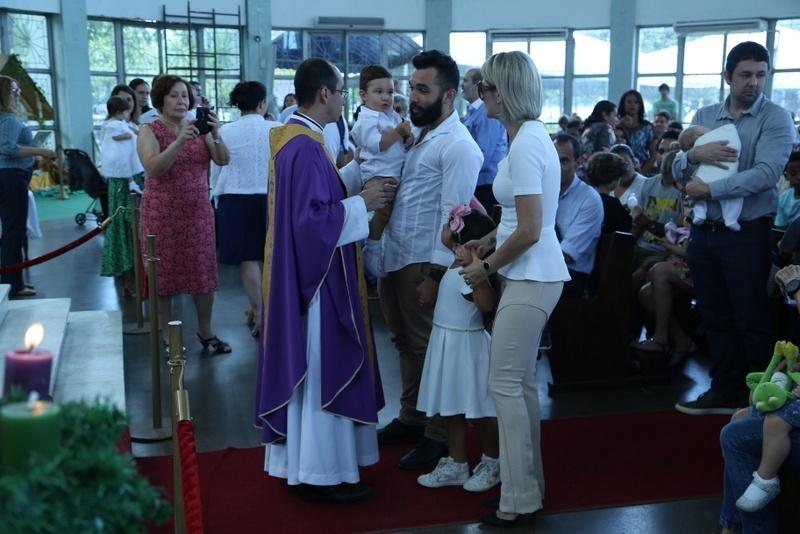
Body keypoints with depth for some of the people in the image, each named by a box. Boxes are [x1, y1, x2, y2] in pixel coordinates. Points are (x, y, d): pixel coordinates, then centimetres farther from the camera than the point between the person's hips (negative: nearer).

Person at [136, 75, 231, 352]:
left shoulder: (198, 127, 4)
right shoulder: (149, 130, -5)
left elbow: (223, 160, -6)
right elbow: (153, 168, -21)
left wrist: (216, 136, -24)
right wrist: (179, 142, -32)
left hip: (198, 210, 3)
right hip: (163, 212, -3)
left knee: (203, 271, 5)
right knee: (164, 273, 3)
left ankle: (205, 331, 19)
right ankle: (167, 337, 13)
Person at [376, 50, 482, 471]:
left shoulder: (458, 146, -14)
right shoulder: (416, 134, 13)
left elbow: (452, 215, -18)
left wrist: (435, 275, -20)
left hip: (423, 262, -8)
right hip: (393, 256, 9)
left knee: (429, 347, 2)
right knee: (405, 342, 18)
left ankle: (438, 436, 16)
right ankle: (410, 419, 34)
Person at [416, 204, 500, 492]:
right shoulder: (458, 265, 6)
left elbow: (487, 303, -40)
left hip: (465, 345, -10)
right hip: (448, 344, 10)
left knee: (478, 409, 5)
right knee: (452, 408, 16)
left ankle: (491, 463, 23)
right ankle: (456, 465, 27)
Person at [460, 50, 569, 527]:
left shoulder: (525, 144, -18)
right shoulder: (531, 134, 12)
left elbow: (529, 231, -21)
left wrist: (486, 267, -10)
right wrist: (492, 239, 10)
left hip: (531, 279, -10)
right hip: (531, 275, 10)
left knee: (505, 383, -4)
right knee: (521, 381, 15)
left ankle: (519, 498, 4)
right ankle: (530, 481, 25)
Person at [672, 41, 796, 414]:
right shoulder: (704, 117, 10)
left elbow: (765, 174, -19)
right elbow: (676, 169, 6)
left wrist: (709, 190, -18)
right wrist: (694, 154, -15)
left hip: (747, 234, -5)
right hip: (704, 232, 5)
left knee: (752, 321, 2)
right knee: (716, 317, 12)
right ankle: (725, 390, 24)